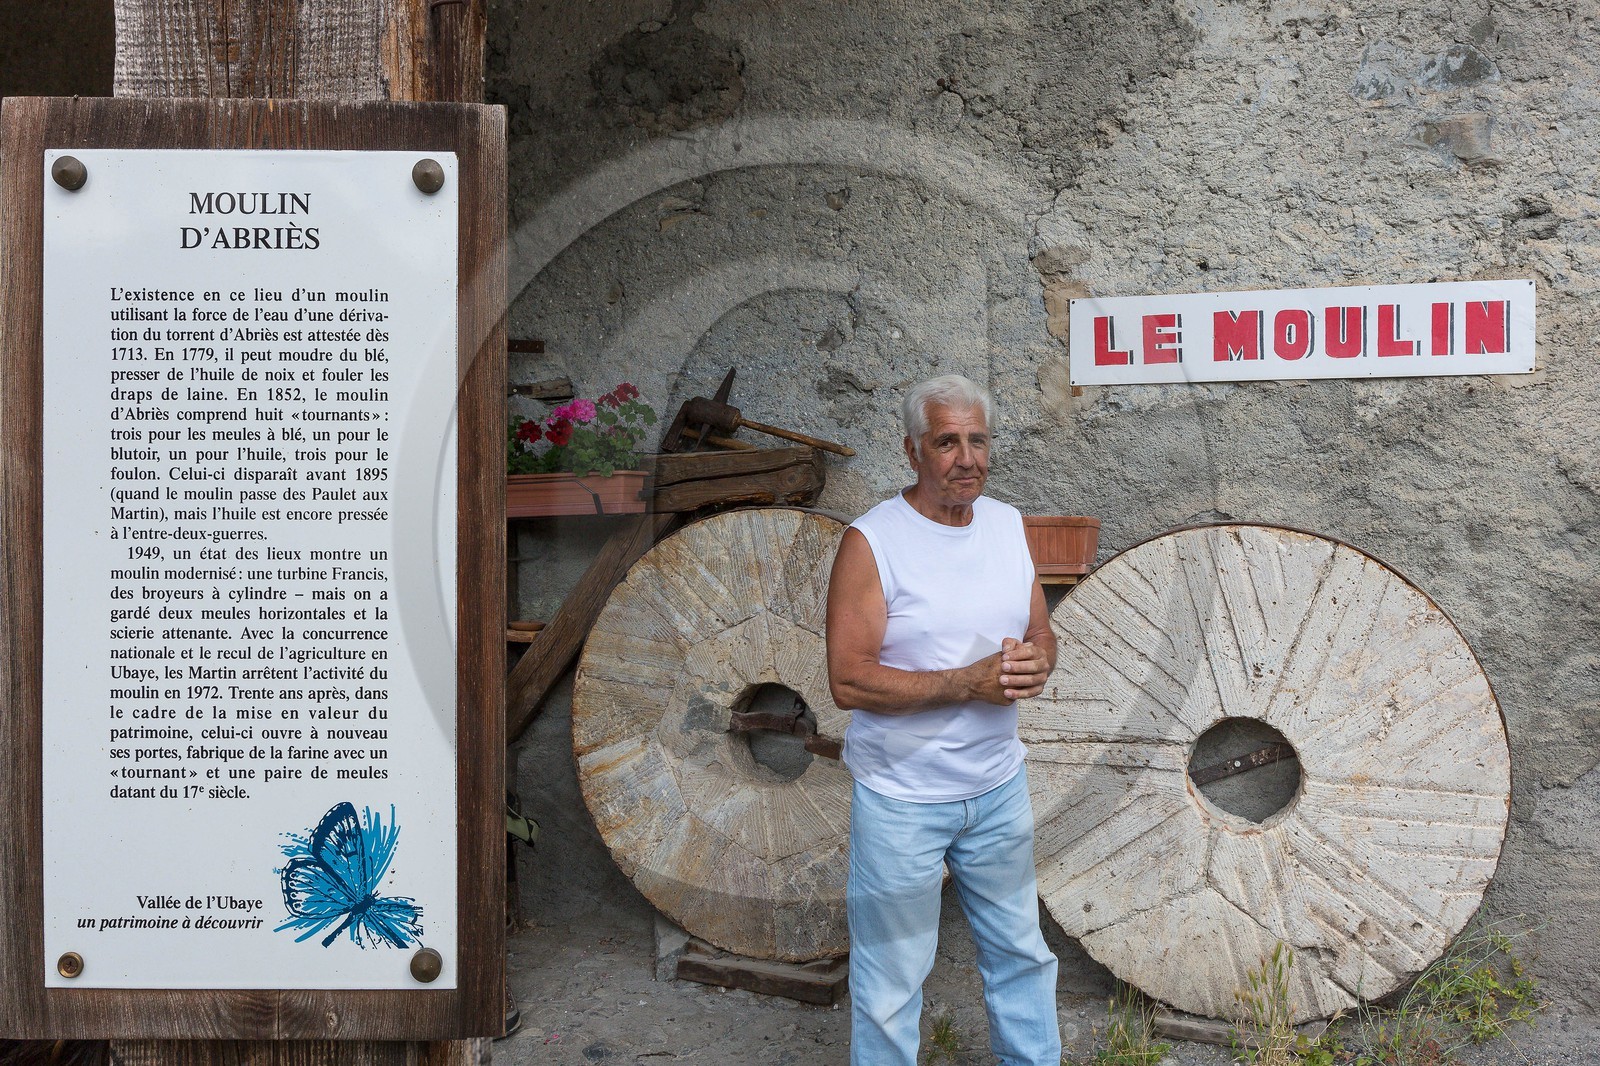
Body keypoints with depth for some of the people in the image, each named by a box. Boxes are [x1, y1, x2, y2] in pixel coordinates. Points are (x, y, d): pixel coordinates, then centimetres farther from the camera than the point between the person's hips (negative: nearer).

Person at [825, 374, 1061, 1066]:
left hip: (999, 786, 6)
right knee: (891, 982, 9)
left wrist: (1035, 663, -15)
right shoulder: (871, 541, -17)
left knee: (1021, 953, 23)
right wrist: (969, 682, -26)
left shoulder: (1008, 524, 2)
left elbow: (1042, 636, 9)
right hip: (902, 799, -5)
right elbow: (848, 681, -22)